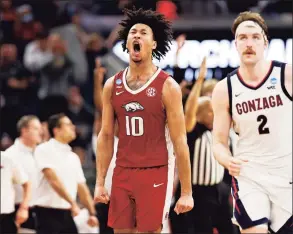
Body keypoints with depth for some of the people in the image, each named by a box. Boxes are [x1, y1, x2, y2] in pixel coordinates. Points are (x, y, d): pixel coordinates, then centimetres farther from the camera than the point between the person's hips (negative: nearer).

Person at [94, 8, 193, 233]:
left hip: (154, 175, -4)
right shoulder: (112, 85, 8)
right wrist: (100, 182, 6)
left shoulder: (167, 86, -5)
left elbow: (180, 141, -6)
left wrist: (186, 191, -9)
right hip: (122, 174, 4)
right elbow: (106, 136, 12)